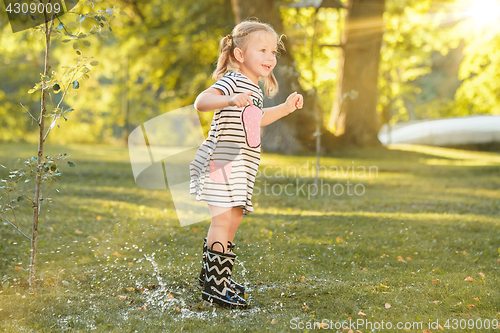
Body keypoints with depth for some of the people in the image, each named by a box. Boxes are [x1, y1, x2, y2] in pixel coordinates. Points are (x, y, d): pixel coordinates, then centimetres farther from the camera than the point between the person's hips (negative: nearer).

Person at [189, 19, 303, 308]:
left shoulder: (255, 89, 18)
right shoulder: (232, 81, -12)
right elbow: (201, 102, -28)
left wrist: (286, 108, 33)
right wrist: (230, 100, -44)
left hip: (240, 167, 10)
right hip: (222, 161, -10)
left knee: (233, 220, 15)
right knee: (223, 219, -14)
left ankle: (214, 274, 29)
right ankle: (215, 286, -12)